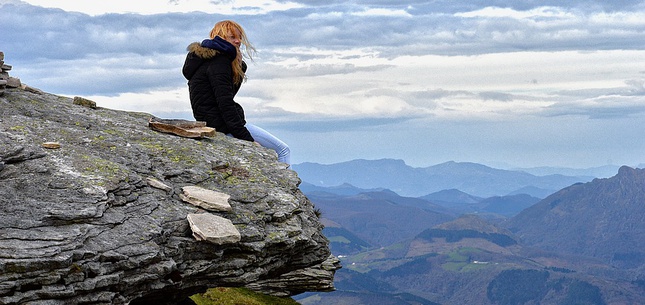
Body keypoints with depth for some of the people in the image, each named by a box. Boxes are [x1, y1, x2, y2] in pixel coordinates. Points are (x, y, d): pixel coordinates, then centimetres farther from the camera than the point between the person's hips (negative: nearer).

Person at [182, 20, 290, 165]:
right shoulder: (218, 63, -14)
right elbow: (225, 104, -22)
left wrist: (239, 66, 6)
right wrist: (248, 139, -23)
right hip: (222, 125, -11)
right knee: (283, 150, -6)